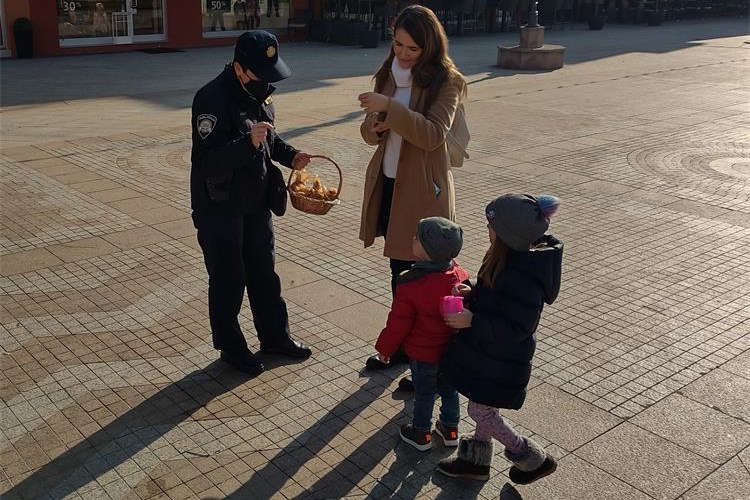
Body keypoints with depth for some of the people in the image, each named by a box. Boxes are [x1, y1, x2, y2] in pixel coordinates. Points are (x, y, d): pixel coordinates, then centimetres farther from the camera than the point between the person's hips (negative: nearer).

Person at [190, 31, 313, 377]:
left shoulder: (260, 91, 3)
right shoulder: (212, 99, -23)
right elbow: (206, 162, -28)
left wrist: (289, 155, 0)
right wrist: (248, 143, -40)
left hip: (257, 202, 8)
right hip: (219, 208, -7)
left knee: (264, 272, 18)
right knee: (228, 280, 6)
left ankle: (274, 336, 34)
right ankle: (230, 346, 25)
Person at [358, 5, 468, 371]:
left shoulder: (445, 81, -10)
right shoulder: (388, 74, 8)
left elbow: (433, 135, -22)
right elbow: (370, 133, 11)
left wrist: (390, 108, -28)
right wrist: (375, 126, -11)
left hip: (422, 190, -6)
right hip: (388, 184, 7)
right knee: (398, 271, 17)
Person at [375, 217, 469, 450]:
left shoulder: (410, 285, -29)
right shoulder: (460, 276, -14)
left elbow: (399, 323, -18)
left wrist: (385, 348, -2)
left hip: (423, 353, -4)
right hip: (452, 349, 4)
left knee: (424, 393, 15)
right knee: (449, 389, 23)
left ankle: (421, 434, 33)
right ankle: (450, 429, 40)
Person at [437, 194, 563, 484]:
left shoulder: (522, 276, -33)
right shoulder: (516, 257, -3)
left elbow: (516, 328, -29)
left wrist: (471, 321, -27)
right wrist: (473, 292, -4)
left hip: (501, 360, -9)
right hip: (490, 351, 9)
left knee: (480, 412, 7)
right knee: (485, 409, 23)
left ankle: (535, 460, 24)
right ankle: (476, 460, 43)